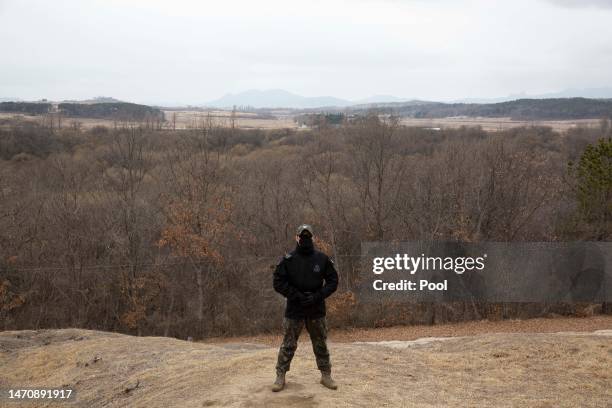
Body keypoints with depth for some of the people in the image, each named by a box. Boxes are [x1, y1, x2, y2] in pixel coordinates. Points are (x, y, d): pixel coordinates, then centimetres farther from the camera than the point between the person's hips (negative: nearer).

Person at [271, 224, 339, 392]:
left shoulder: (322, 259, 0)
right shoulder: (287, 260, -4)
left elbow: (333, 281, 3)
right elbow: (278, 282, -5)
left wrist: (318, 296, -11)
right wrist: (297, 296, -14)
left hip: (317, 309, 2)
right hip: (294, 309, -1)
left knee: (321, 344, 10)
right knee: (288, 345, 2)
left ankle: (326, 375, 21)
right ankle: (280, 376, 12)